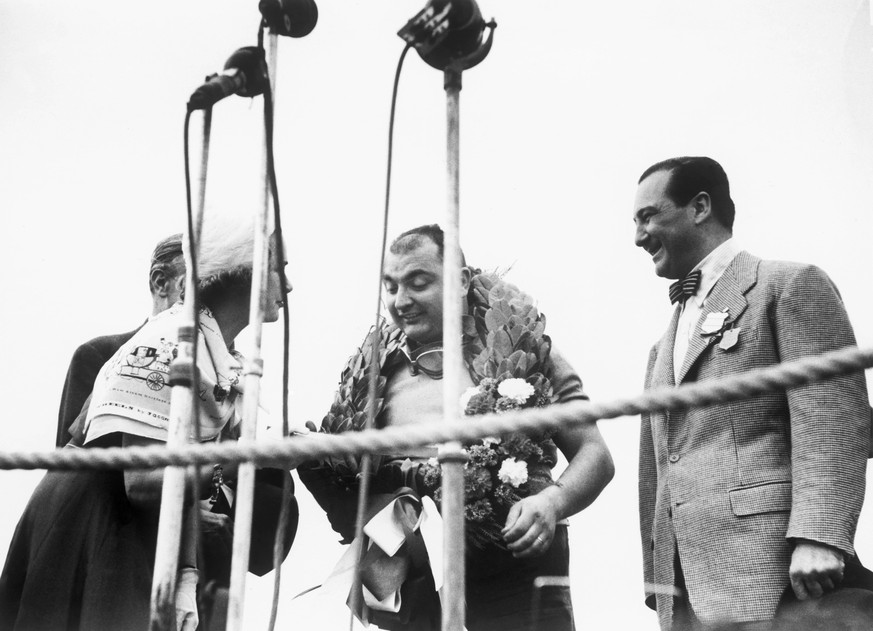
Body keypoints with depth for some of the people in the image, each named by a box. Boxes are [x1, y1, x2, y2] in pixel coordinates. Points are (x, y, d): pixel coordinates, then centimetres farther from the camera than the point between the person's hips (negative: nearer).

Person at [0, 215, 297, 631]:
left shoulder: (227, 358, 6)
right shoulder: (170, 345, -21)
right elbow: (142, 482, -27)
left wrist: (187, 575, -2)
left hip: (142, 533, 9)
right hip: (88, 526, -9)